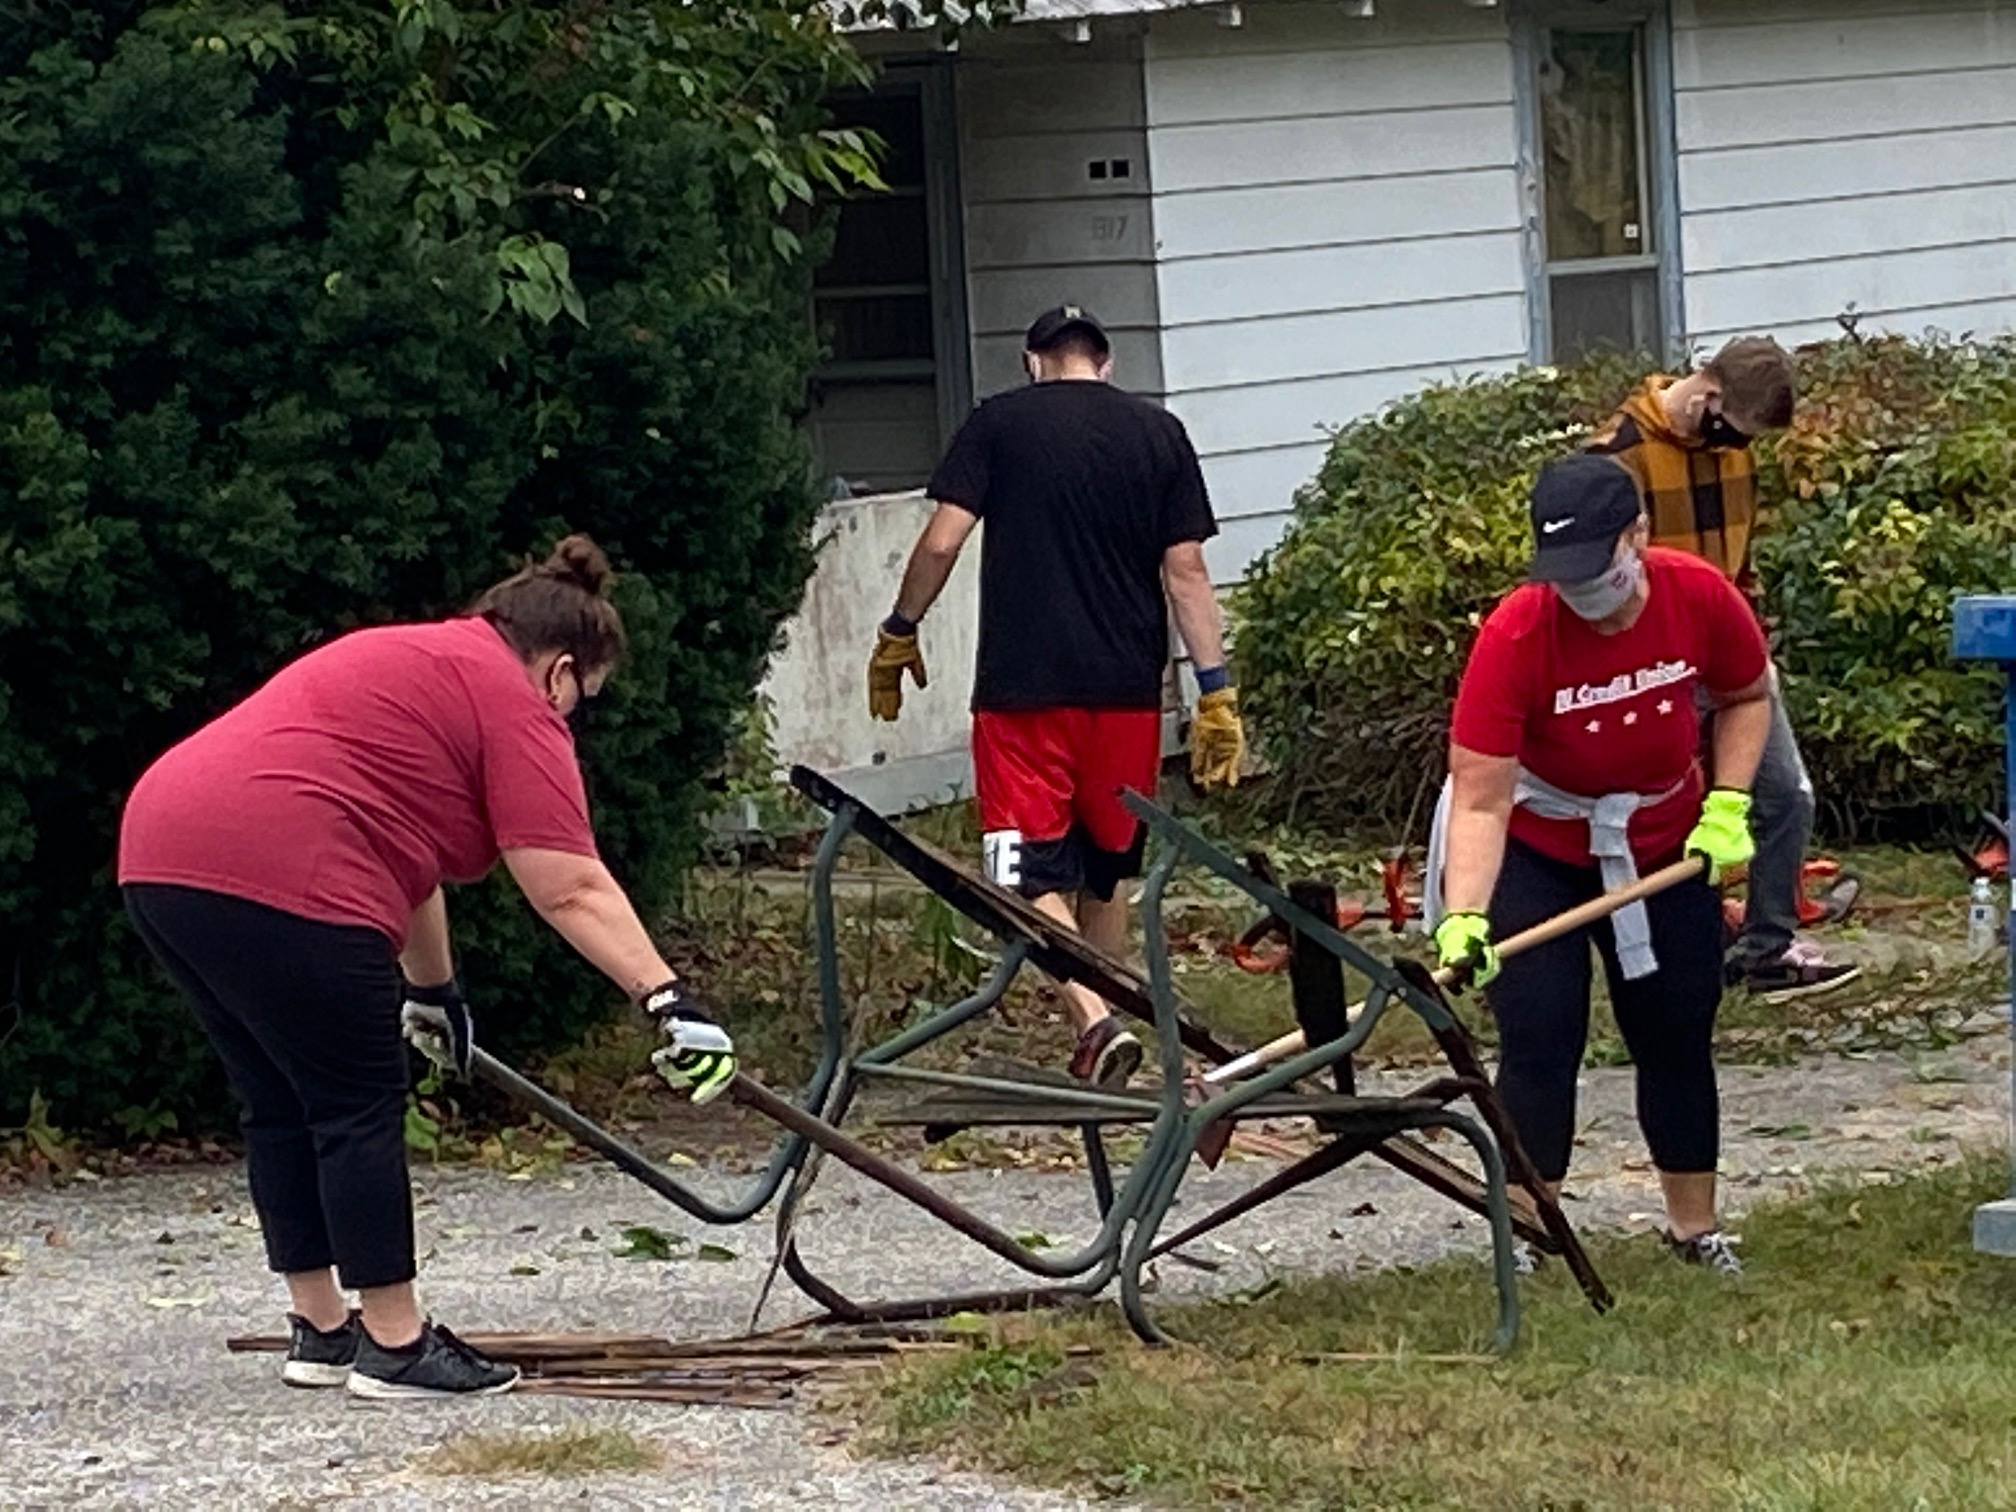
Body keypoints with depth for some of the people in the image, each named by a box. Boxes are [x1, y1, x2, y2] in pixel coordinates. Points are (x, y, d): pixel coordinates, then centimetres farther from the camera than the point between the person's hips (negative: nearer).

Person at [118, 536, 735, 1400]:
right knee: (360, 1107, -1)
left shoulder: (416, 660, 29)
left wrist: (431, 989, 45)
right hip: (274, 876, -10)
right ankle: (393, 1347, 3)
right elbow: (571, 890, -7)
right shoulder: (512, 704, 1)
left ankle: (320, 1330, 22)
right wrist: (665, 1000, -8)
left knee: (283, 1109, 16)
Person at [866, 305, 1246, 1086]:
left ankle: (1094, 1023, -25)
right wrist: (1215, 691, 3)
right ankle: (1098, 1031, 25)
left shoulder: (996, 424, 1)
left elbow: (942, 541, -5)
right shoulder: (1158, 433, 7)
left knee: (1033, 876, -5)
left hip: (1023, 691, -3)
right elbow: (1185, 569, 3)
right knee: (1104, 873, 18)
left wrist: (898, 635, 9)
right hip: (1127, 691, 3)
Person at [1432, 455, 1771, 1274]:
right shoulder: (1514, 636, -30)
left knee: (1678, 1037, 9)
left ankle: (1696, 1229, 23)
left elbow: (1746, 697, 3)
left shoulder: (1700, 597, -20)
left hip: (1667, 849, 3)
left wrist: (1728, 803, -10)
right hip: (1537, 854, -3)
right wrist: (1463, 917, -43)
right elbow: (1478, 800, -31)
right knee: (1539, 1042, -11)